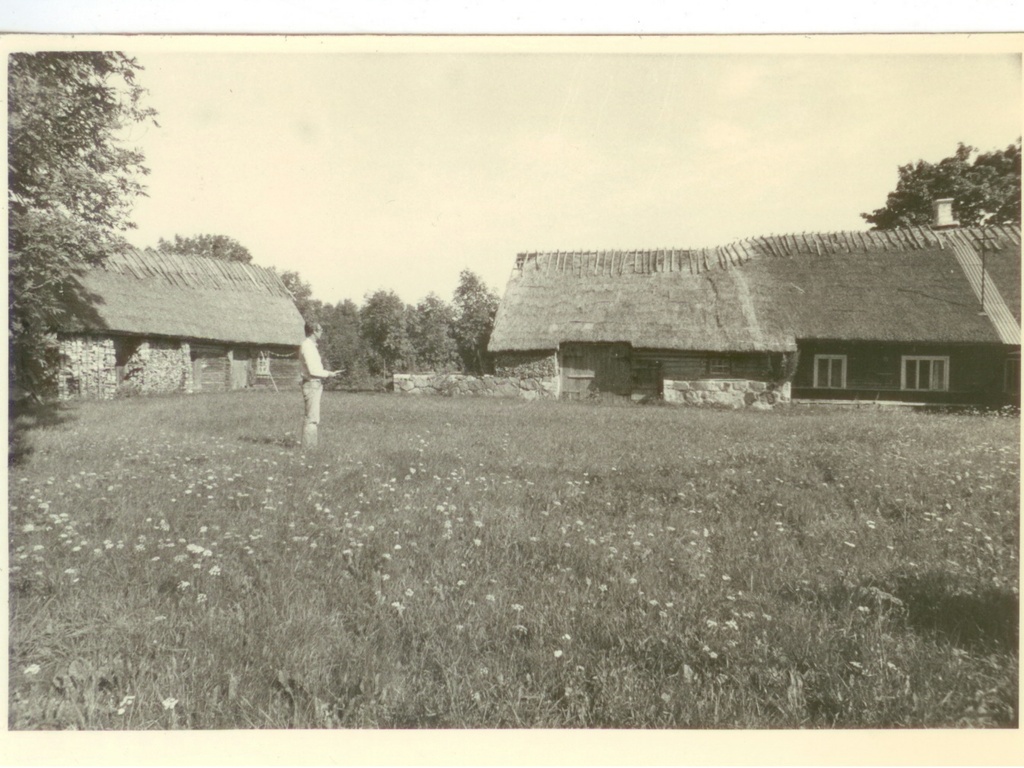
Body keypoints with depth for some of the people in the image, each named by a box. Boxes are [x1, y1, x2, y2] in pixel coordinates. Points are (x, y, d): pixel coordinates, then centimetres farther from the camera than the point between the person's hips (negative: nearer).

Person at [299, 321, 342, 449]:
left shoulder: (311, 345, 16)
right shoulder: (307, 346, -14)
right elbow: (312, 370, -20)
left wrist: (329, 373, 12)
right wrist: (328, 374, -10)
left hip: (315, 384, 10)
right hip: (312, 384, -10)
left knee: (314, 419, 13)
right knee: (312, 419, -10)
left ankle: (311, 447, 19)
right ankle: (308, 447, -7)